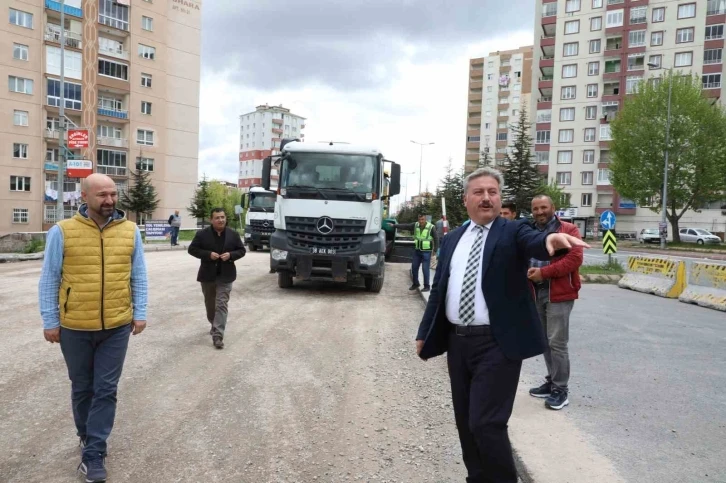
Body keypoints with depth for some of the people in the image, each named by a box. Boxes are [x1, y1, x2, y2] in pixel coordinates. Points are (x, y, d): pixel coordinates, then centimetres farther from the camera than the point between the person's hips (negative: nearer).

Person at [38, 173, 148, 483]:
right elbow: (49, 280, -2)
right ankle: (88, 436, 40)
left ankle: (93, 453, 16)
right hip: (74, 328, 0)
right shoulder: (62, 232, -7)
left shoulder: (130, 231, -1)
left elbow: (138, 276, 5)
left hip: (117, 327, 1)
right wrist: (50, 321, -3)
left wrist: (139, 313, 1)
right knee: (82, 388, 17)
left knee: (106, 390, 4)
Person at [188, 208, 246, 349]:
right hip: (207, 275, 1)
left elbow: (242, 250, 5)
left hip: (225, 276, -1)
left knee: (221, 305, -8)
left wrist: (230, 255, -15)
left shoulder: (233, 234, 0)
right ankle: (214, 325, 42)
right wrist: (208, 254, -18)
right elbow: (192, 249, -3)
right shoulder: (202, 234, -5)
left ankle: (218, 336, -11)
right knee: (210, 304, 17)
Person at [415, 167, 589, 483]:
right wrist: (424, 333, 13)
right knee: (466, 422, 15)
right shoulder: (452, 239, 12)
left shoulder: (513, 232, -2)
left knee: (486, 423, -8)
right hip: (457, 342, 5)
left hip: (497, 344, -5)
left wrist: (552, 239, -48)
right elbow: (438, 289, 15)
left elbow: (534, 242, -25)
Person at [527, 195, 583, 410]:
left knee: (557, 342, -6)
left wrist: (544, 272, -19)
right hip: (536, 293, 6)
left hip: (559, 294, -6)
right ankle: (551, 381, 27)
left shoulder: (568, 230, -4)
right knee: (544, 341, 14)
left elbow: (575, 259, -15)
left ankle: (560, 390, 4)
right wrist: (528, 272, -4)